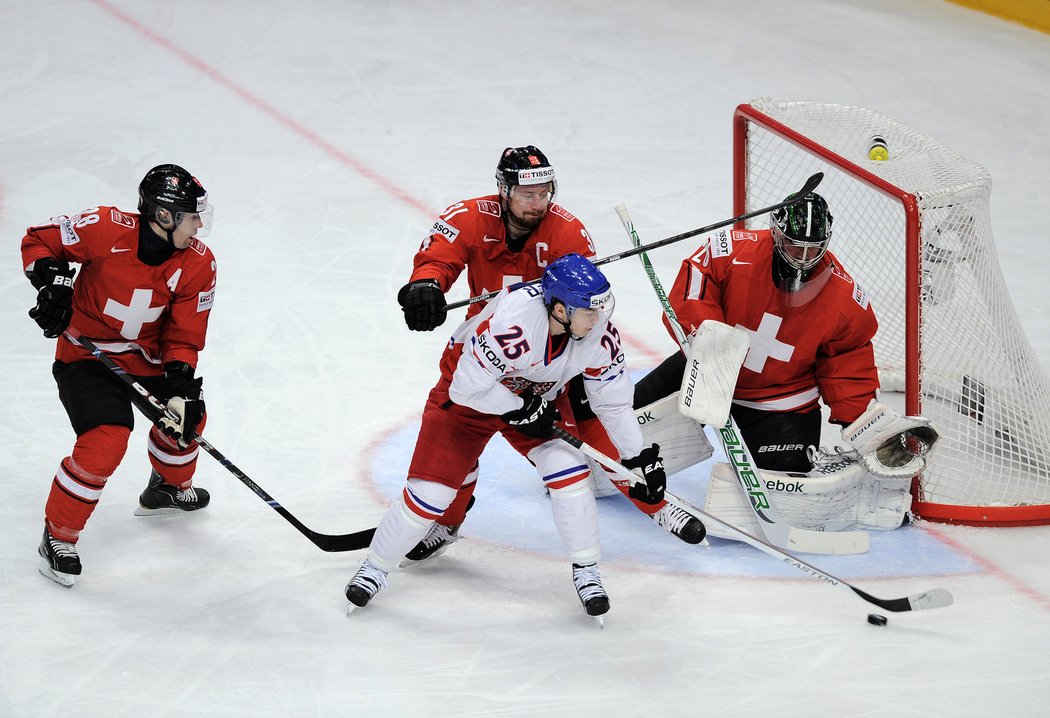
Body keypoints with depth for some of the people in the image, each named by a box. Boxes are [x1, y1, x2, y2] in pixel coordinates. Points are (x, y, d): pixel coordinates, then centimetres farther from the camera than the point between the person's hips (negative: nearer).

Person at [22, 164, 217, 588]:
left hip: (147, 354, 6)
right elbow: (39, 241, -13)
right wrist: (52, 282, -29)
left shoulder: (198, 265, -13)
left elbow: (184, 336, -9)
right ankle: (58, 537, -5)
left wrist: (180, 389, -21)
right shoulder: (108, 230, -27)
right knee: (105, 442, -22)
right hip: (86, 351, -6)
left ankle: (169, 488, 51)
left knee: (186, 415, 19)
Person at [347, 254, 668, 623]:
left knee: (568, 469, -16)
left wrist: (640, 457, -5)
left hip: (540, 395, 4)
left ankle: (587, 571, 2)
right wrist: (520, 412, -23)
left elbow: (612, 397, -7)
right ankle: (374, 568, 14)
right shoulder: (511, 322, -41)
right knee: (430, 492, -8)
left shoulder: (598, 333, -22)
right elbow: (468, 386, -33)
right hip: (467, 394, -4)